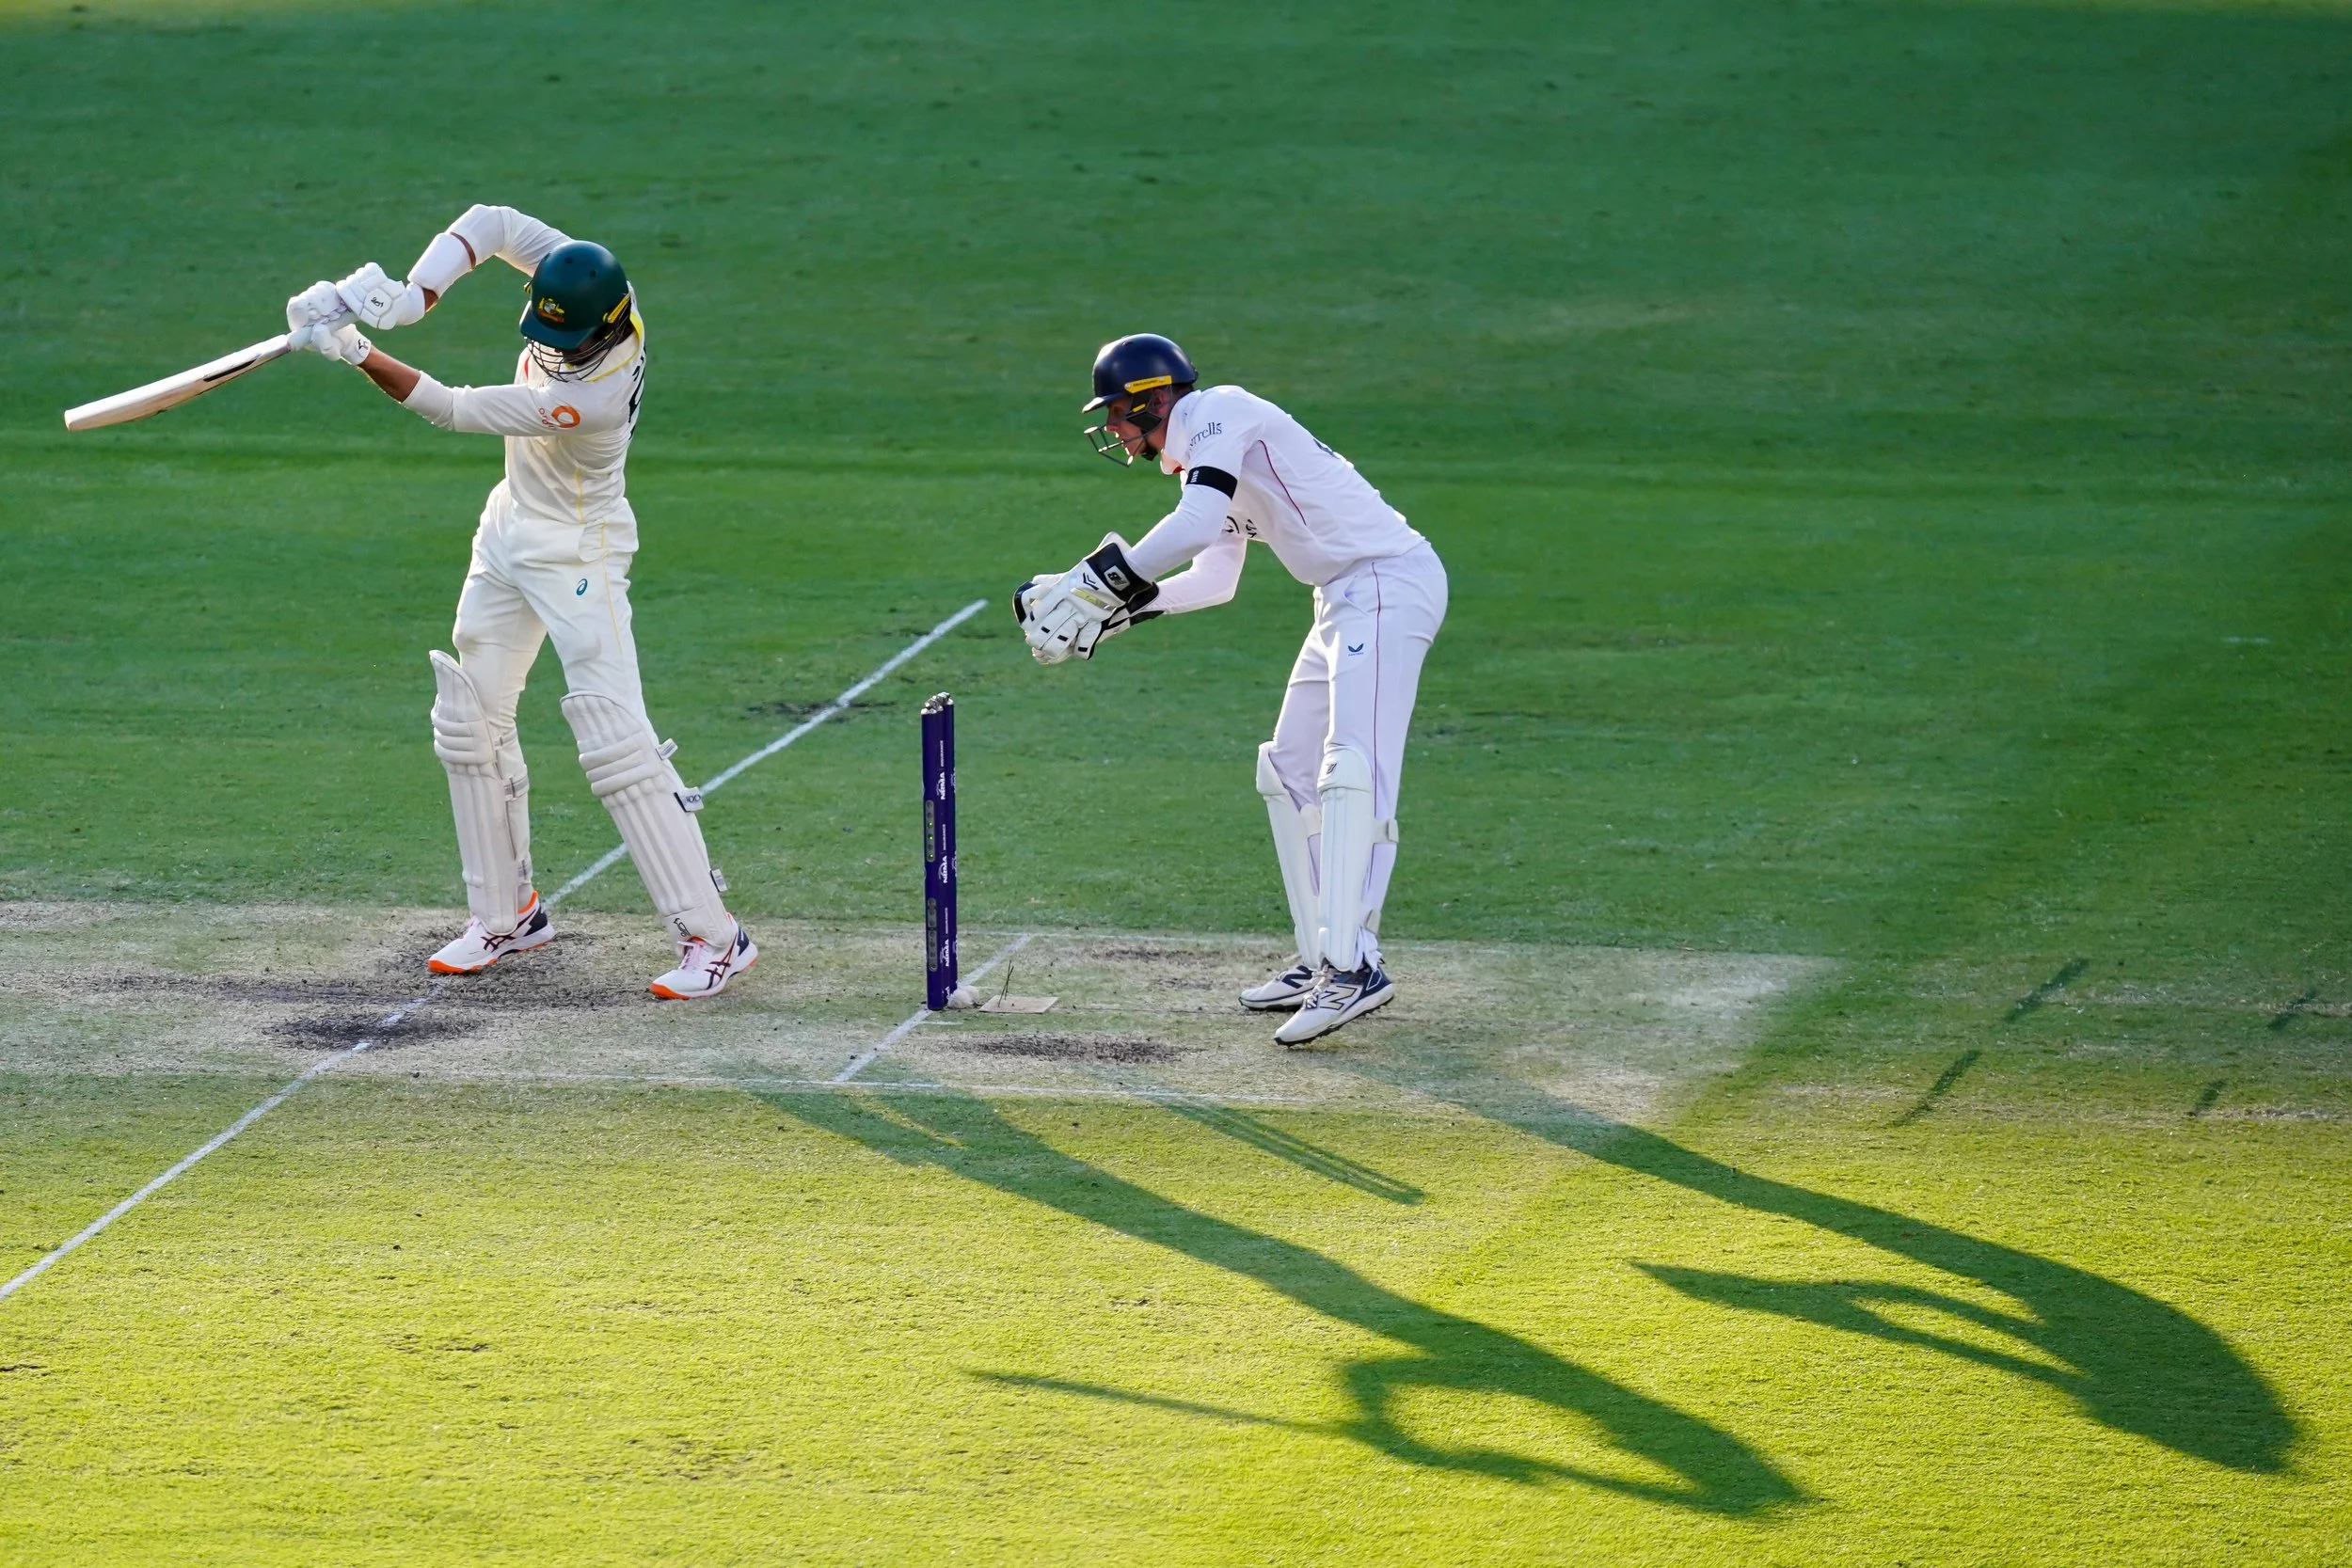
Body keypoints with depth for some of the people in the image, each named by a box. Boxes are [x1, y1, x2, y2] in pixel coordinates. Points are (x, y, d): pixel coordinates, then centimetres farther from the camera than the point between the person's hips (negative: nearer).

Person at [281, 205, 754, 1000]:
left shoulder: (599, 395, -34)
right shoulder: (574, 278, -15)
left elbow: (455, 410, -30)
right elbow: (493, 222, -8)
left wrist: (352, 350, -29)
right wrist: (409, 297, -24)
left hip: (577, 552, -9)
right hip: (509, 533, 9)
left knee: (615, 738, -16)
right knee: (469, 723, 13)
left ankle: (712, 935, -14)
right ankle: (506, 914, 26)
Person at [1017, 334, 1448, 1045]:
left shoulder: (1219, 413, -8)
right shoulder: (1206, 454, 22)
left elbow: (1195, 525, -23)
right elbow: (1213, 580, 26)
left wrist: (1101, 581, -20)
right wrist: (1119, 607, 17)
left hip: (1388, 582, -11)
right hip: (1347, 600, 11)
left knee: (1353, 769, -21)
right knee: (1290, 772, 15)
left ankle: (1353, 966, -30)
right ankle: (1319, 960, 16)